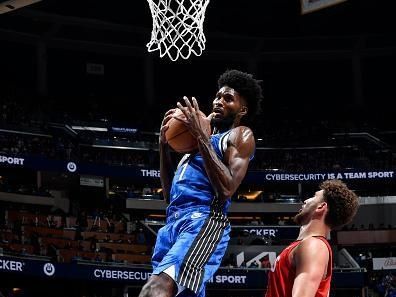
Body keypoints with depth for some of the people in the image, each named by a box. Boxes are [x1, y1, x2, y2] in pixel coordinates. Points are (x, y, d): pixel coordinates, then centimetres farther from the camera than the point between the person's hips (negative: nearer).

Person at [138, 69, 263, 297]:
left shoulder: (241, 136, 5)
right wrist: (164, 145, 15)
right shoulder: (205, 139, 30)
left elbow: (226, 190, -12)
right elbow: (169, 192, 27)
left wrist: (201, 136, -11)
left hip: (204, 221, -10)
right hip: (174, 223, 10)